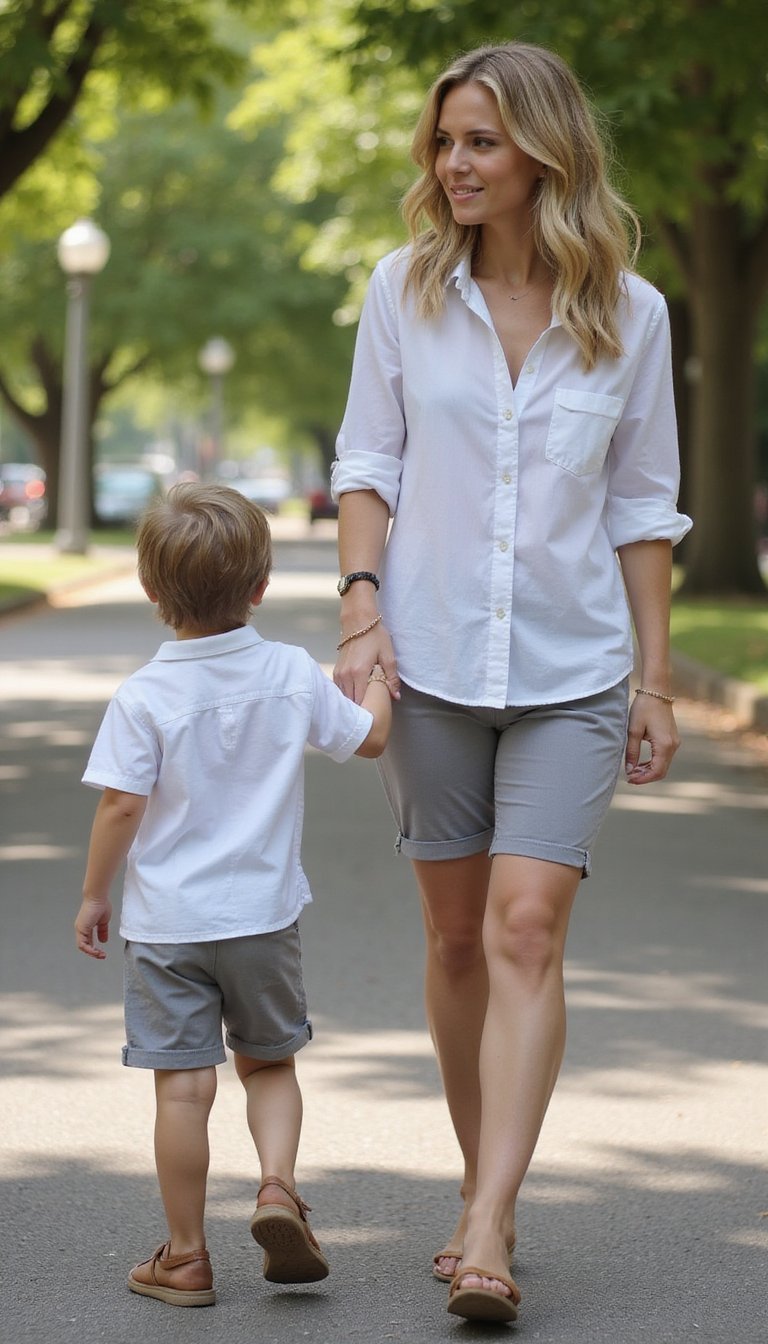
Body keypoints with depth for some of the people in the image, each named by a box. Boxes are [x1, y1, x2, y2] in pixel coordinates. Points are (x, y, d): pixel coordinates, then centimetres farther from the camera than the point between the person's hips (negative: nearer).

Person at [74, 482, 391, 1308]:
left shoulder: (143, 698, -12)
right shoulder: (293, 676, -3)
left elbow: (121, 807, -13)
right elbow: (367, 737, 10)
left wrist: (94, 896, 1)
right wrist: (378, 675, 30)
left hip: (167, 923, -3)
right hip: (262, 914, 3)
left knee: (183, 1086, 1)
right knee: (269, 1064, 19)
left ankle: (185, 1256, 7)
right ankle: (277, 1185, -4)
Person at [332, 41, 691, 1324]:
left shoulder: (628, 314, -1)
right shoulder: (405, 288, 0)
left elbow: (642, 506, 5)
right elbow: (368, 462, 4)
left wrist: (656, 679, 4)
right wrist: (362, 608, -9)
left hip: (570, 671, -1)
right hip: (433, 660, 1)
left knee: (527, 930, -12)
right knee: (456, 936, 9)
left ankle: (488, 1238, -16)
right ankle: (483, 1189, 25)